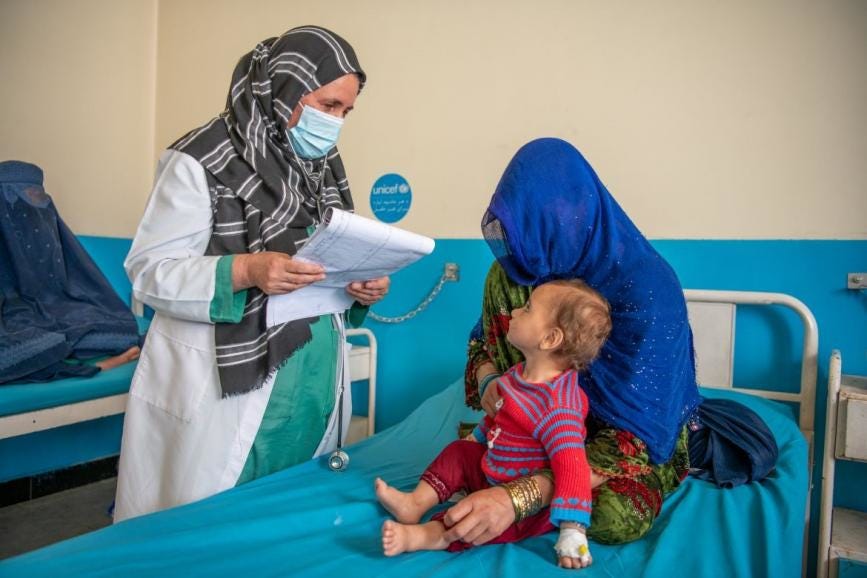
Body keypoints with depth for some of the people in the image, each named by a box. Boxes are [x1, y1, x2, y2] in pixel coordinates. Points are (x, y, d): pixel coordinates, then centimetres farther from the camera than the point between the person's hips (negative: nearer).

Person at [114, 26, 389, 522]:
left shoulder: (323, 165, 10)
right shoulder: (203, 160, -11)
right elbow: (149, 271, -11)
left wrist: (362, 288, -4)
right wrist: (244, 271, -26)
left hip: (314, 377, 6)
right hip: (229, 383, -5)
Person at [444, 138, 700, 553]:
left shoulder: (646, 288, -31)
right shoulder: (514, 269, -13)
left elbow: (633, 430, -34)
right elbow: (484, 340, 4)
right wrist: (487, 382, -23)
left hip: (638, 436, -4)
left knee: (615, 517, -33)